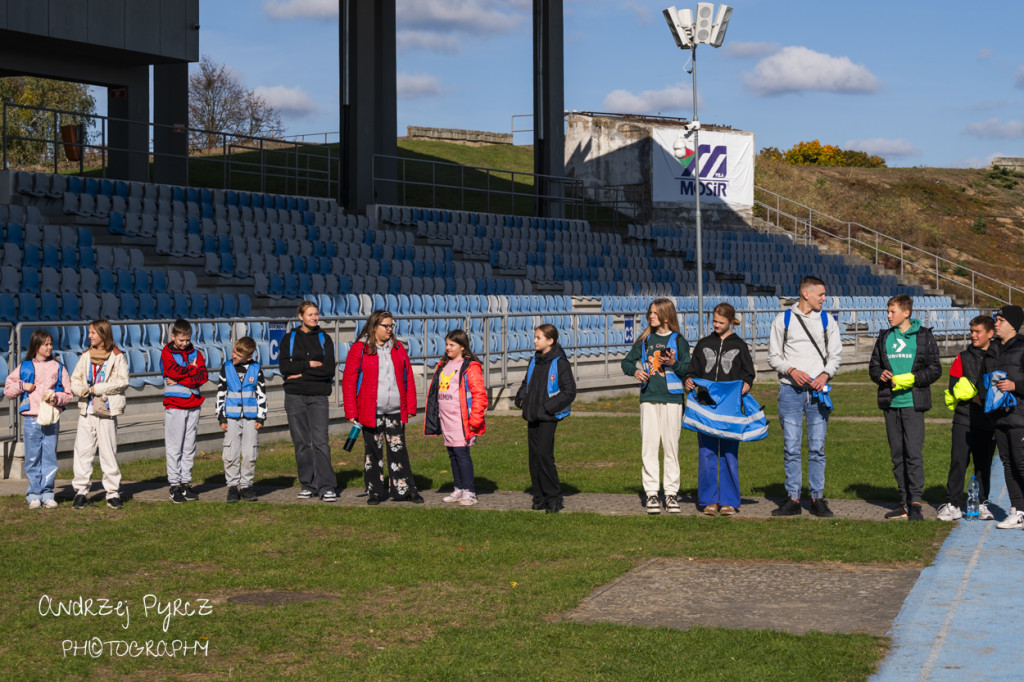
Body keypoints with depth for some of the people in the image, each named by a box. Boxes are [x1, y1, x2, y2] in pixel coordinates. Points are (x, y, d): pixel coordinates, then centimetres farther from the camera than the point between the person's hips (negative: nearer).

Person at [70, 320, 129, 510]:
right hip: (86, 410, 4)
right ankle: (81, 491, 7)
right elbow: (75, 379, 15)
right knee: (82, 450, 1)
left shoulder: (118, 356, -1)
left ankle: (113, 493, 6)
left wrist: (97, 389, -12)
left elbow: (122, 382, -9)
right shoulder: (86, 356, 14)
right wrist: (81, 390, -7)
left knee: (108, 452, -1)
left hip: (106, 410, -4)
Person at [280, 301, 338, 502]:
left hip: (318, 396, -1)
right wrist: (310, 364, -9)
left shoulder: (324, 338, 7)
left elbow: (329, 369, -5)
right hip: (295, 396, 1)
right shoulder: (289, 338, 8)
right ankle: (308, 484, 12)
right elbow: (284, 366, -5)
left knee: (320, 441, -10)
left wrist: (302, 373, -9)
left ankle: (326, 487, -11)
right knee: (301, 442, 3)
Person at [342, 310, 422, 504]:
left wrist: (410, 407, 6)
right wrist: (351, 412, -7)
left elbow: (409, 379, 12)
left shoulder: (398, 348, 10)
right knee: (373, 451, 5)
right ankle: (375, 491, 13)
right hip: (370, 412, -3)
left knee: (398, 450, 4)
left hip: (395, 411, 3)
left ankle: (405, 490, 8)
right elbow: (348, 381, -2)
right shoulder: (359, 349, -2)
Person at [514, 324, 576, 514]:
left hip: (548, 417, -7)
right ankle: (540, 497, 14)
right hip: (532, 416, 7)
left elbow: (569, 391, -11)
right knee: (534, 455, 7)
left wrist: (549, 406, -15)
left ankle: (554, 498, -4)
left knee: (544, 454, -12)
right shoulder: (534, 361, 13)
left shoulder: (560, 363, -9)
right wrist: (521, 399, 8)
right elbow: (526, 384, 27)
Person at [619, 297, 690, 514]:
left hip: (672, 398, -2)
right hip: (648, 398, 3)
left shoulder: (678, 340, 3)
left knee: (671, 446, -1)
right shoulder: (645, 340, 12)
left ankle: (672, 493, 5)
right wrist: (635, 371, -2)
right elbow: (627, 362, 19)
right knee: (648, 446, -2)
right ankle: (651, 493, 1)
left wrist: (674, 363, -18)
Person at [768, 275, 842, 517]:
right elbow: (774, 356, 5)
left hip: (818, 390, 1)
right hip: (790, 389, -1)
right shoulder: (783, 320, 4)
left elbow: (836, 354, 10)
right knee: (791, 447, -1)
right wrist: (791, 371, -13)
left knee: (817, 448, 2)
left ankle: (817, 499, 8)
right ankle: (793, 499, 5)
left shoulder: (826, 320, 10)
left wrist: (825, 374, -8)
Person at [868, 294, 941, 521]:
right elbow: (873, 366, 17)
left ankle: (916, 502, -10)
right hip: (890, 403, 5)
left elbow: (935, 370, 0)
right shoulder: (884, 337, 13)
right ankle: (905, 502, 14)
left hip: (913, 403, -5)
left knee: (914, 453, -12)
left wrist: (911, 379, -14)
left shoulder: (924, 337, 1)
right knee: (897, 454, 7)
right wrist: (881, 375, -6)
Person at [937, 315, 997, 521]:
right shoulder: (963, 357, 7)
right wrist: (976, 398, -11)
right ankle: (953, 504, 0)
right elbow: (954, 388, 2)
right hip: (964, 419, 0)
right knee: (958, 461, -4)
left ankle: (982, 504, 16)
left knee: (984, 464, 7)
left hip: (989, 420, 0)